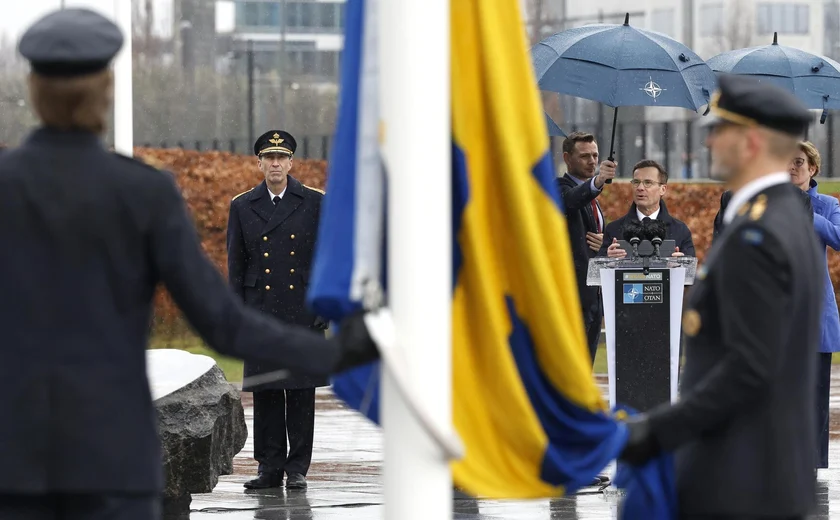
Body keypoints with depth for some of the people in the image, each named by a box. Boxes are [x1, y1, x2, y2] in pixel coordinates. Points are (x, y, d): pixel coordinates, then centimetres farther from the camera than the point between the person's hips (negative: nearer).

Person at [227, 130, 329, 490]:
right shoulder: (242, 207, 9)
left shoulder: (314, 203, 4)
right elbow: (236, 265, 9)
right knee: (264, 393, 2)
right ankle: (270, 467, 7)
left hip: (302, 311, -1)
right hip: (261, 312, 1)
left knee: (301, 392, 0)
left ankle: (297, 468, 6)